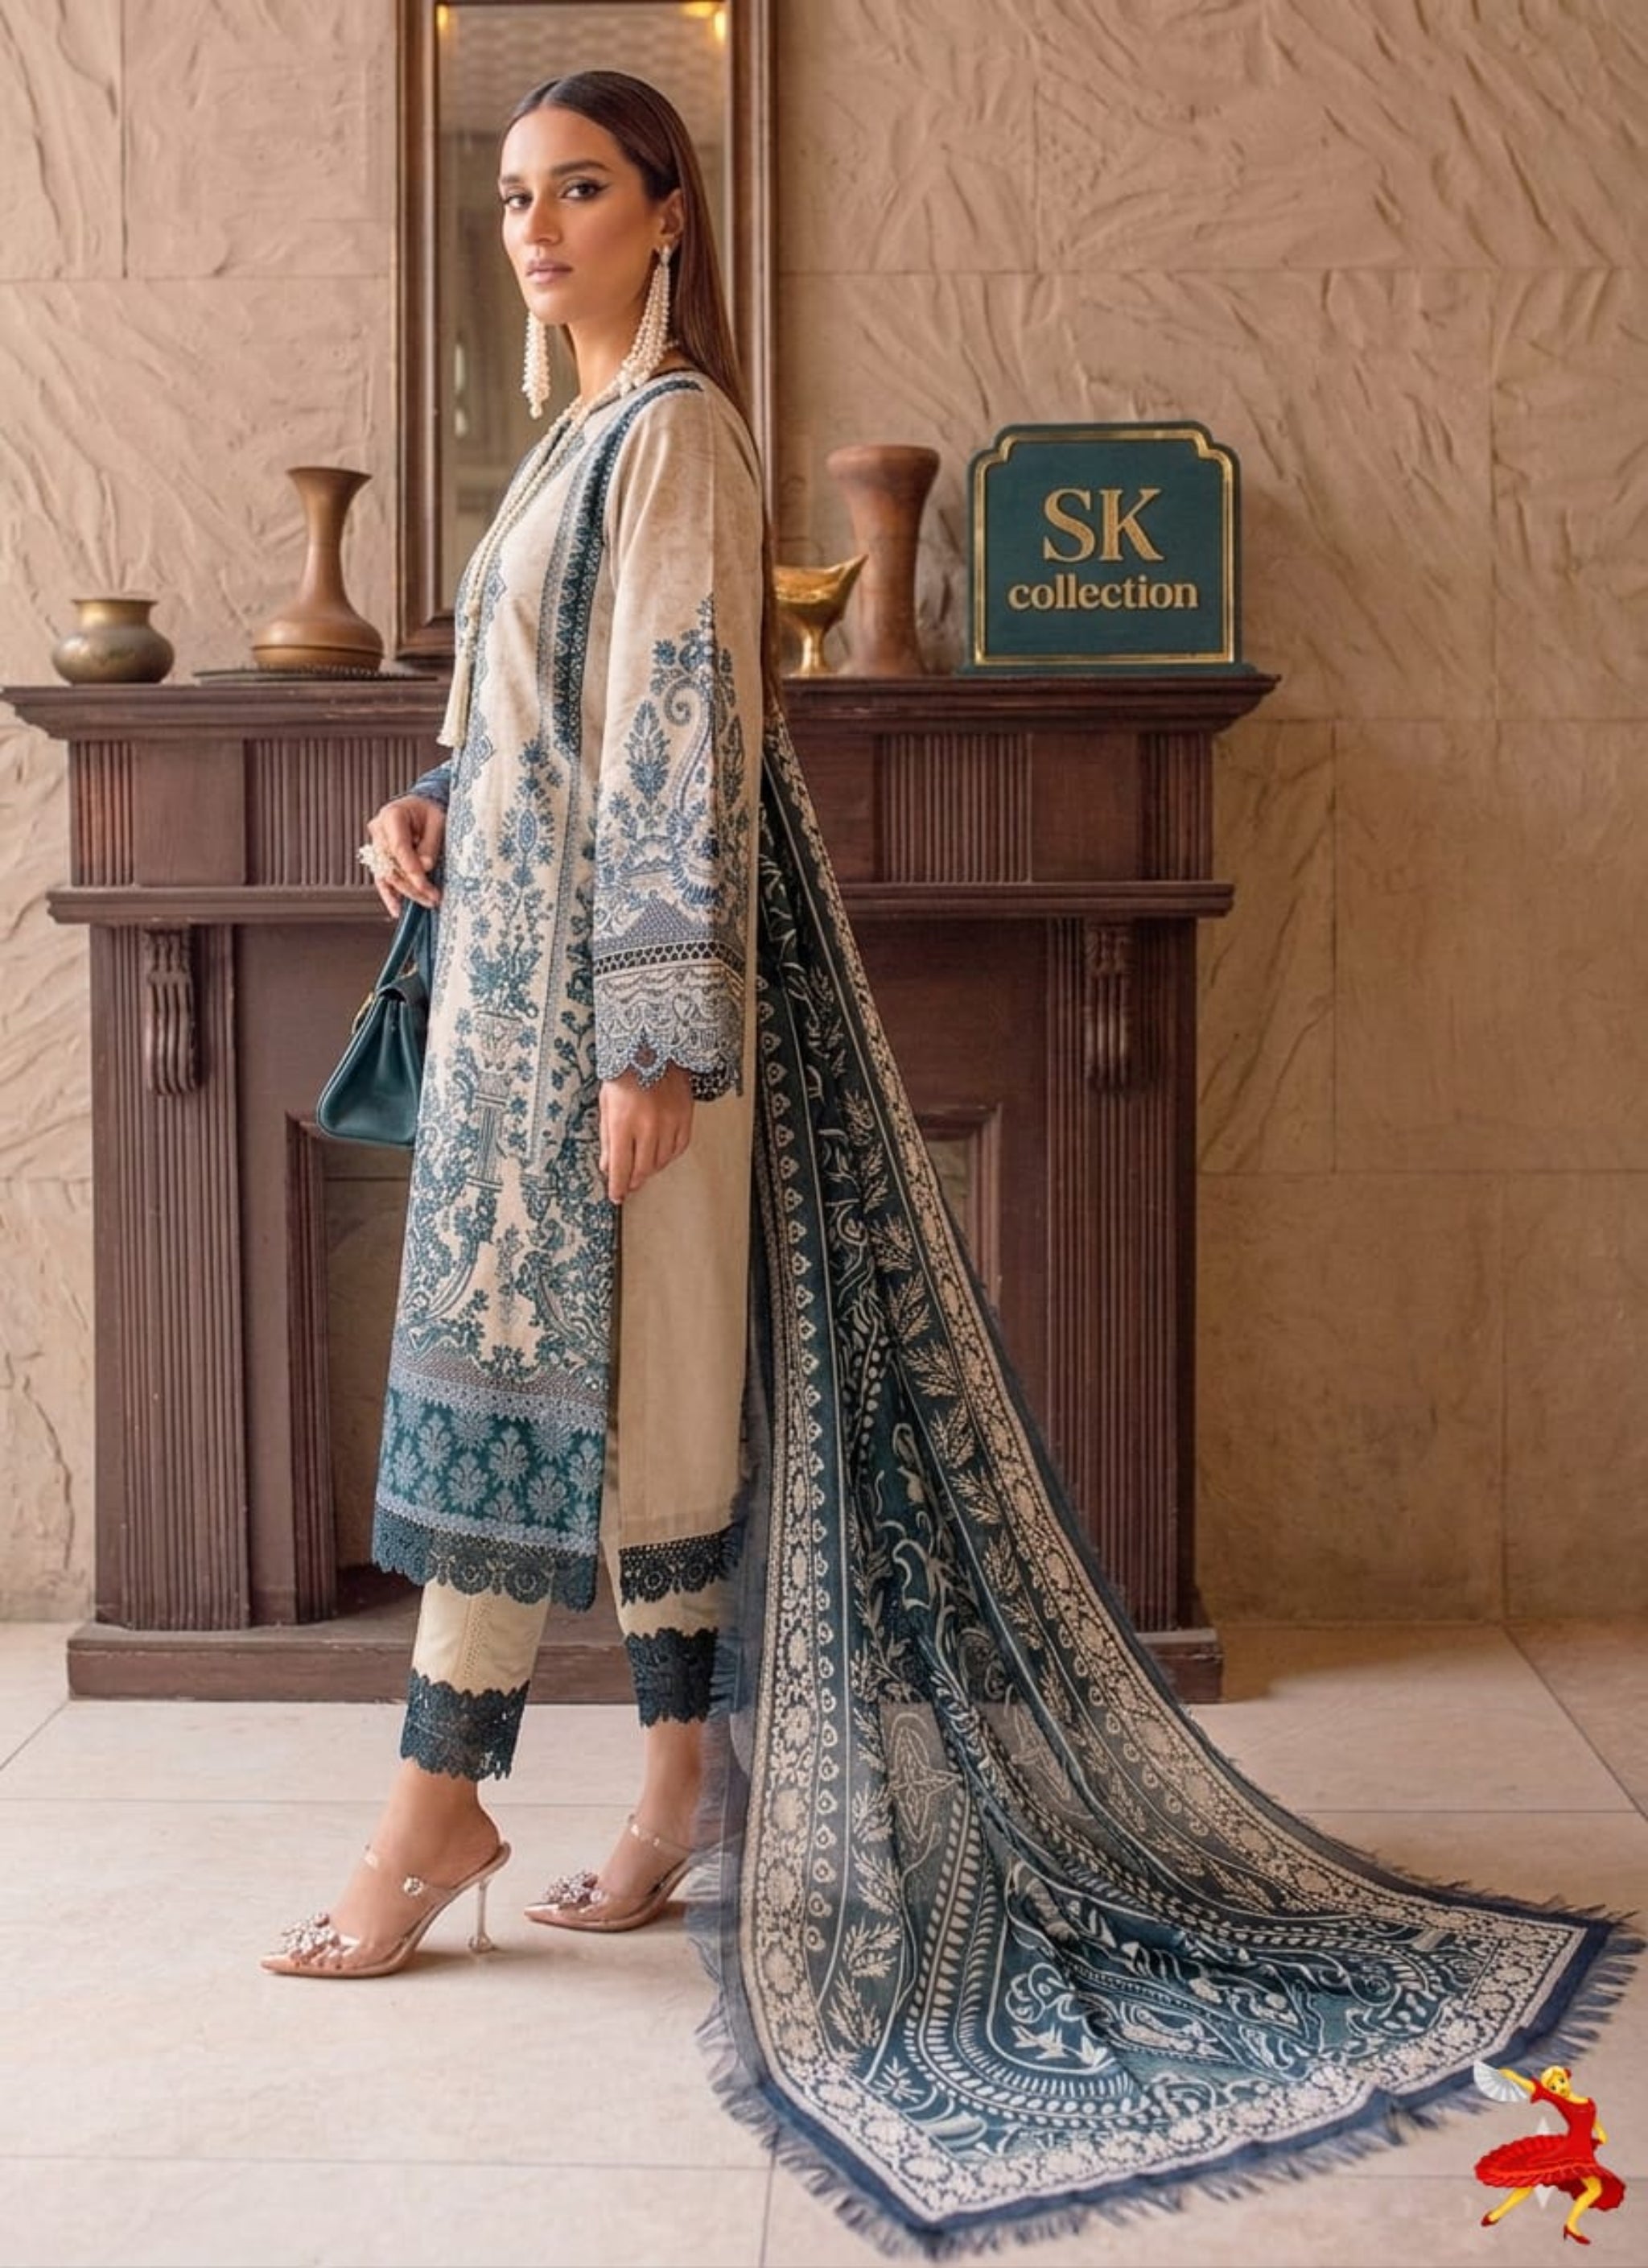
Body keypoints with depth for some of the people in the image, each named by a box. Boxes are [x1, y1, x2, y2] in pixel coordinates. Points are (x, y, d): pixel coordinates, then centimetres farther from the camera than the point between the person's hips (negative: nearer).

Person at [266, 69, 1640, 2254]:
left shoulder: (671, 432, -10)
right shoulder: (596, 437, 19)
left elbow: (683, 737, -19)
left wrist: (652, 1030, -23)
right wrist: (441, 815, 6)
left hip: (598, 974, -10)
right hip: (529, 951, 10)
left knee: (525, 1371, -4)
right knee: (613, 1379, 10)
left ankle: (443, 1806, 6)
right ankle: (689, 1789, 18)